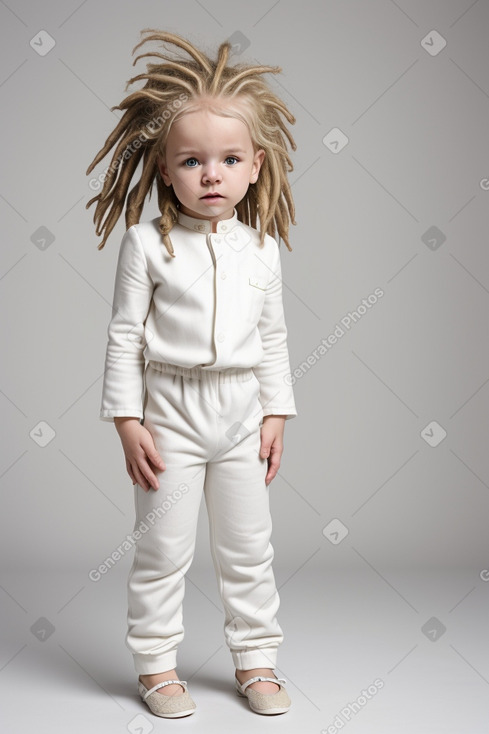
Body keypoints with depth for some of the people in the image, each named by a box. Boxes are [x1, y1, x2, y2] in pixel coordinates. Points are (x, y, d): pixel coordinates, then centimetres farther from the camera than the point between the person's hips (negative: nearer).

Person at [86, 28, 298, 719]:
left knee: (249, 547, 13)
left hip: (241, 415, 3)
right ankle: (157, 665, 23)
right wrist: (128, 421, -10)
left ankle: (255, 659, 29)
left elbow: (273, 339, 9)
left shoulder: (261, 248, 2)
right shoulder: (148, 244, -8)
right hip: (170, 413, -3)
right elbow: (125, 335, -7)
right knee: (163, 548, 6)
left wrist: (276, 413, 6)